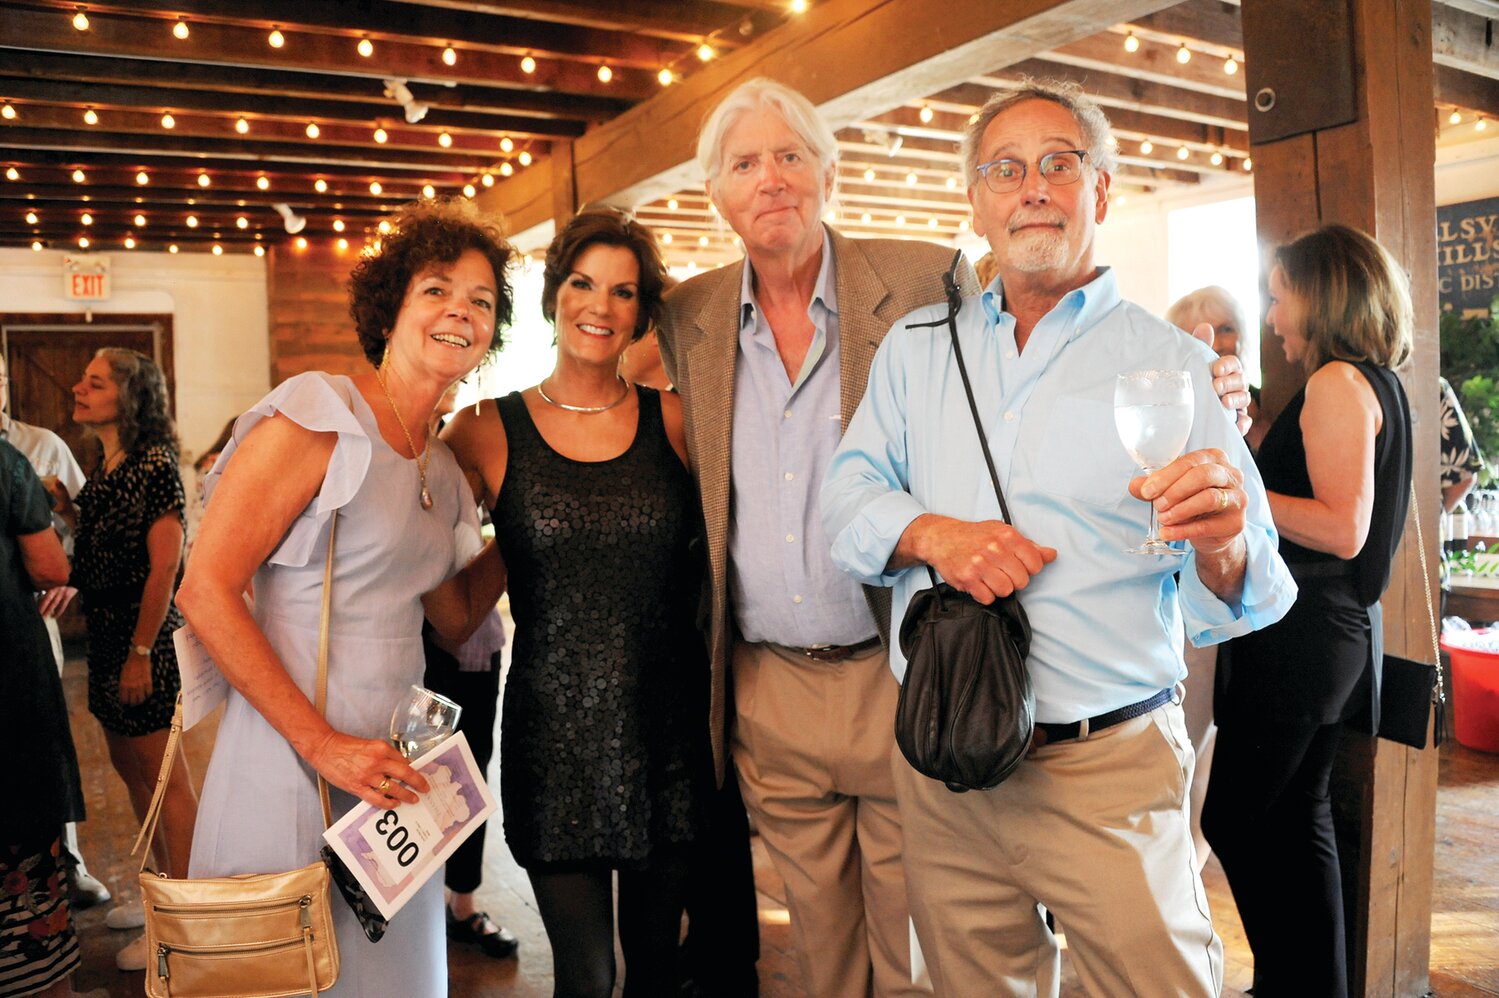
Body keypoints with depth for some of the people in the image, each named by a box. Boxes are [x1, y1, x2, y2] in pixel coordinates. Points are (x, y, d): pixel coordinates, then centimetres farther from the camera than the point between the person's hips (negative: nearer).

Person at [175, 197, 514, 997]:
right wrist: (323, 744, -19)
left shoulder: (441, 466, 10)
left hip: (392, 764, 7)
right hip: (293, 756, -7)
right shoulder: (317, 413, -13)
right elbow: (205, 592, -17)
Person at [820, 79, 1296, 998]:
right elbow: (850, 497, 4)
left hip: (1111, 772, -2)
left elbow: (1241, 602, -6)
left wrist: (1221, 549, -30)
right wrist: (934, 533, -16)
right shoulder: (917, 346, 9)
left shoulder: (1172, 364, -1)